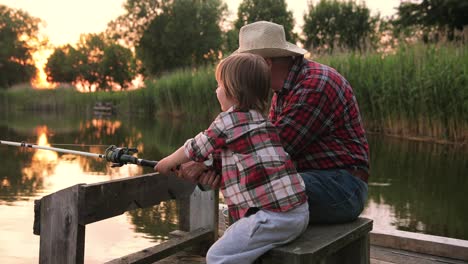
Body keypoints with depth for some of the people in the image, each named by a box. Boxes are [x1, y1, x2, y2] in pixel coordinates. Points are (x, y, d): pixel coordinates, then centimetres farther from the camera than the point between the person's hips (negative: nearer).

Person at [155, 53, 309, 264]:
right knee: (231, 242, 23)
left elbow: (196, 149, 7)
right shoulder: (258, 119, 18)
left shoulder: (229, 119, -8)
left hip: (274, 214, -9)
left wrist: (168, 163, 23)